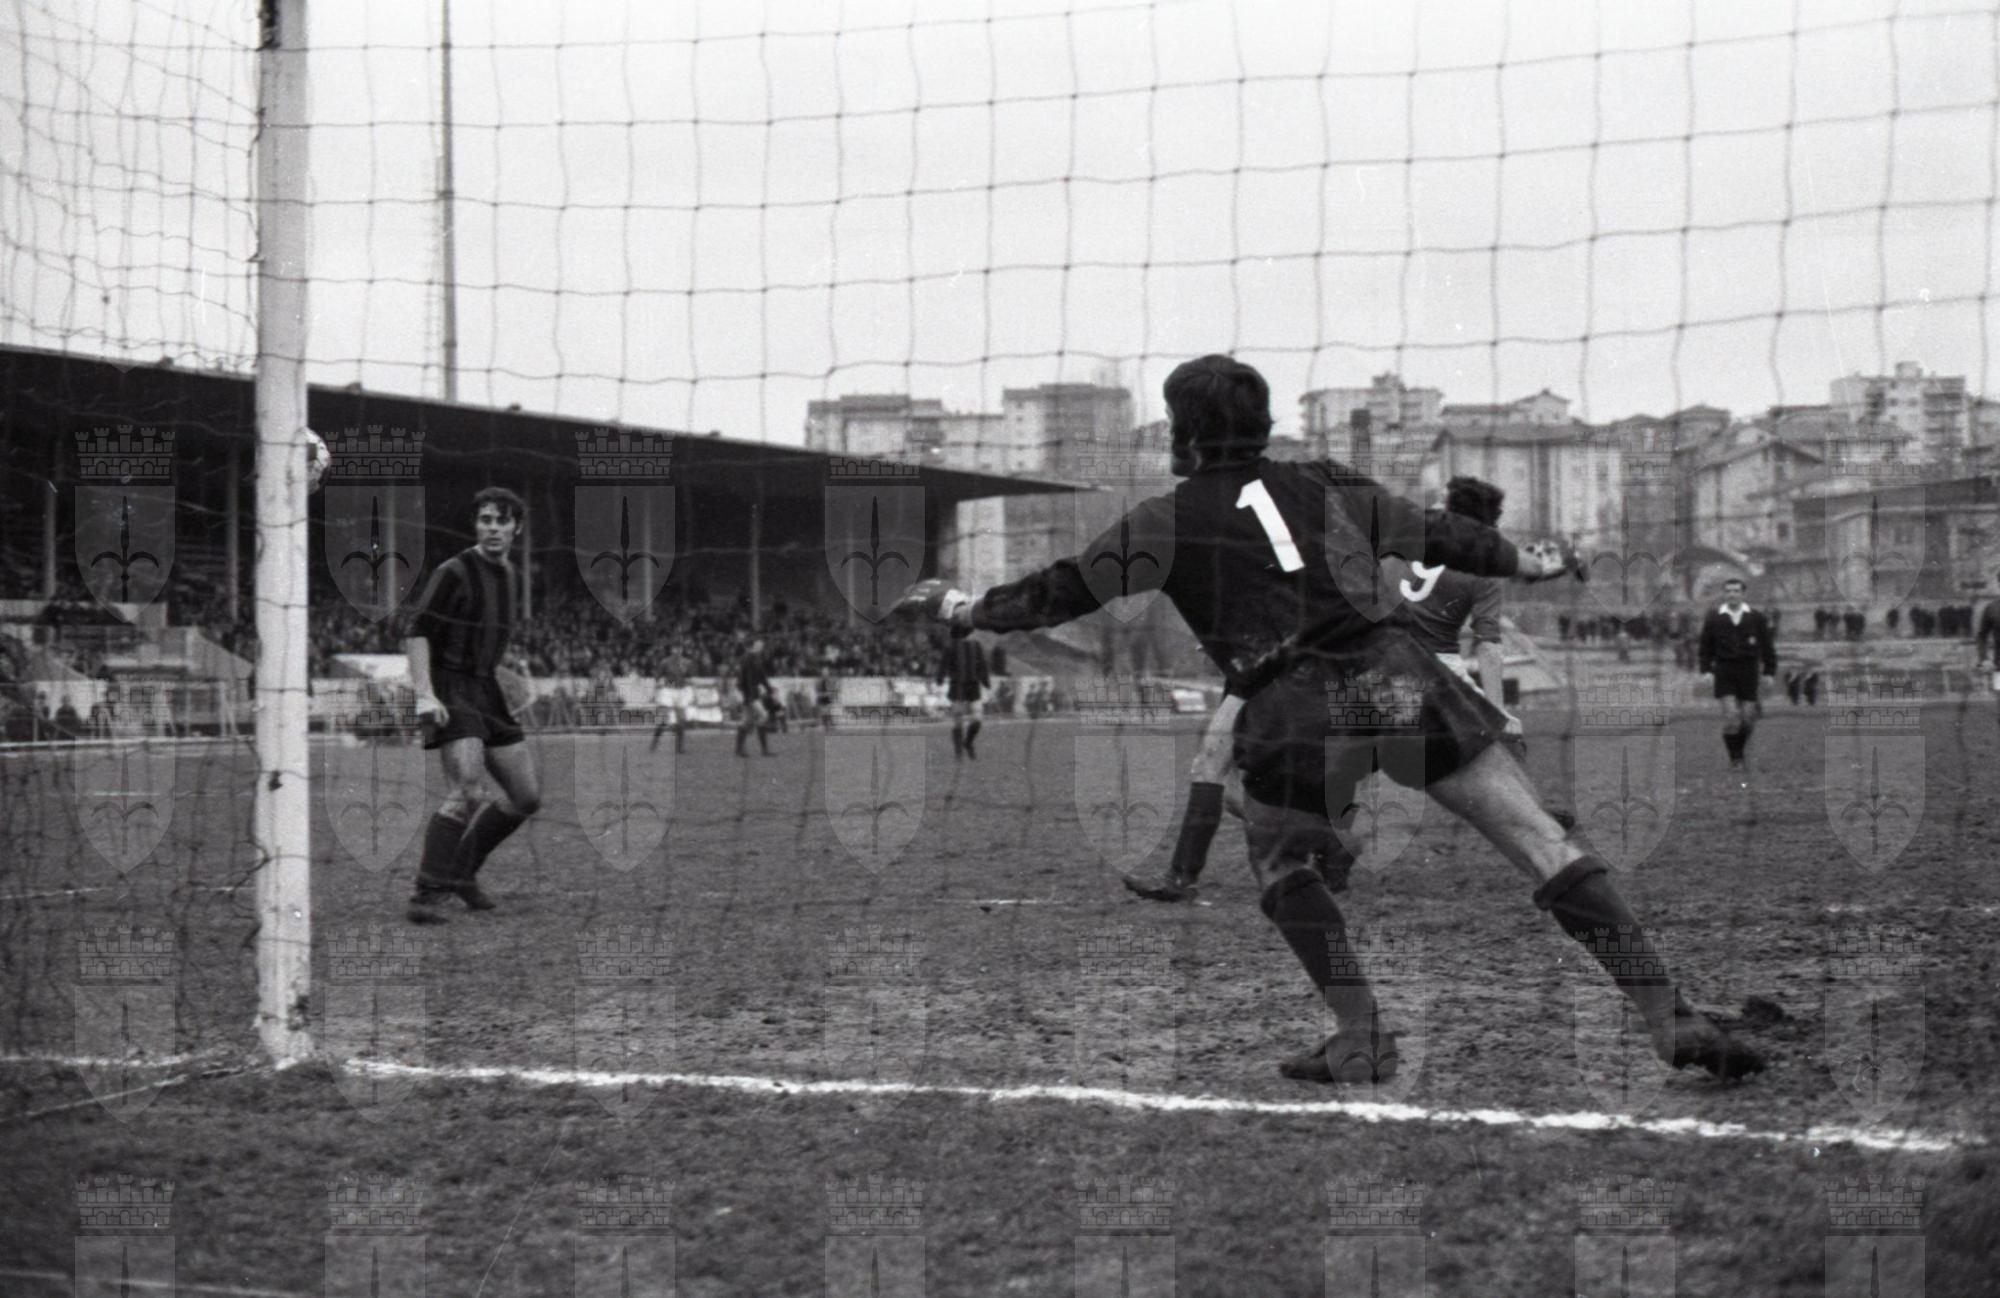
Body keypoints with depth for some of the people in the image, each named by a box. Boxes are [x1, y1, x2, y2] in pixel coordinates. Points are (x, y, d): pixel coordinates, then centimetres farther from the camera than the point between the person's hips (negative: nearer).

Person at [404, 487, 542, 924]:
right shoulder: (454, 572, -12)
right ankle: (429, 895, -21)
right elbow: (417, 630, -14)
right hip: (450, 696, -8)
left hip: (486, 692, 8)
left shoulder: (510, 575, 13)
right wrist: (425, 695, -23)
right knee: (466, 793, -23)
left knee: (526, 797, 7)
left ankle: (462, 868, 23)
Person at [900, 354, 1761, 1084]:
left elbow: (1060, 594, 15)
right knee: (1546, 848, 1)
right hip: (1398, 677, 2)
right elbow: (1440, 537, 26)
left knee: (1283, 864, 25)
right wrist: (1530, 563, 42)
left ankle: (1361, 1037, 14)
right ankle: (1671, 1019, -5)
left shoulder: (1166, 522, 11)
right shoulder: (1328, 489, 19)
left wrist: (960, 608, 30)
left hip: (1295, 713, -2)